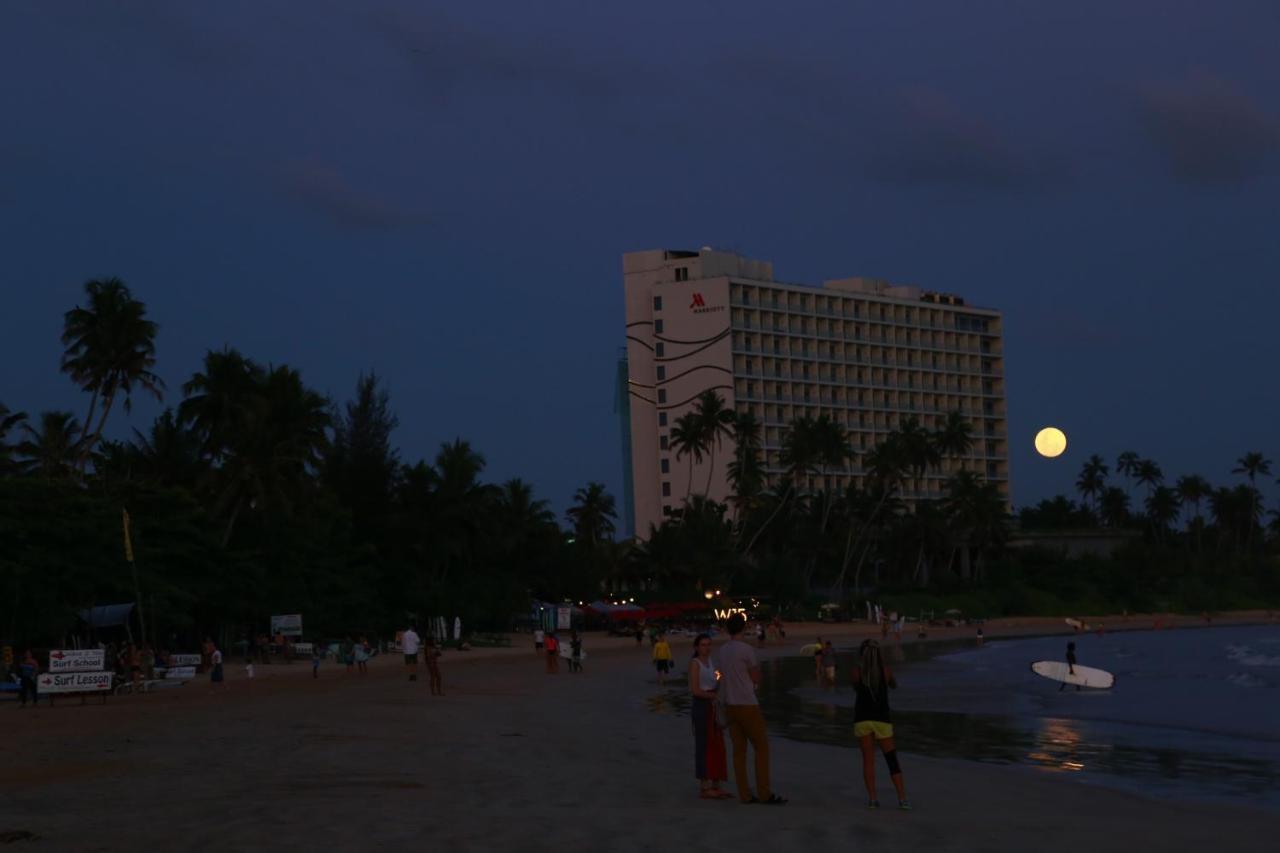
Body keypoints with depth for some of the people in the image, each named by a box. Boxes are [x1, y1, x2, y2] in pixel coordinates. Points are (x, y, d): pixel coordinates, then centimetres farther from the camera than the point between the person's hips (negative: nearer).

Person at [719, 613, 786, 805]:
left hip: (730, 705, 7)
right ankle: (764, 793, -1)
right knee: (761, 747, 1)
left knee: (739, 750, 7)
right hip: (747, 705, -7)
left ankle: (745, 794, 7)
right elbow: (756, 678, -4)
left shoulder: (723, 650, 8)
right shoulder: (746, 650, -12)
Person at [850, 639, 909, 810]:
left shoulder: (856, 672, -6)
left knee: (868, 760, 7)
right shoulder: (885, 670, -3)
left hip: (862, 719, 0)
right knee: (892, 760, 5)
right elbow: (894, 686, 19)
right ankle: (902, 799, -2)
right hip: (881, 719, 0)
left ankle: (872, 798, 1)